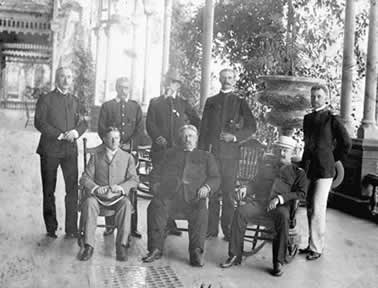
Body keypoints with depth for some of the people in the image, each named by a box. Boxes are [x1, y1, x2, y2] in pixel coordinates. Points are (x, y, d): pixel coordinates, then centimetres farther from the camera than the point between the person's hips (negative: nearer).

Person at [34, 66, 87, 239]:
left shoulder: (75, 101, 16)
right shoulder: (46, 99, 4)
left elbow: (83, 123, 13)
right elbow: (39, 122, -6)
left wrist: (76, 132, -10)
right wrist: (59, 135, -14)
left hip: (70, 149, 3)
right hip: (50, 149, -2)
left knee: (73, 189, -3)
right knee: (49, 191, 5)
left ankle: (71, 229, 3)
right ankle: (51, 228, 16)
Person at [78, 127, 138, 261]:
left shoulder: (127, 157, 14)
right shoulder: (96, 157, 15)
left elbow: (134, 179, 5)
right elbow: (85, 178, 6)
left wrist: (121, 187, -16)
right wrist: (95, 188, -16)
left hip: (118, 197, 0)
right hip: (98, 195, 1)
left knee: (126, 204, -34)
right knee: (89, 203, -33)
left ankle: (121, 246, -32)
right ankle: (88, 246, -30)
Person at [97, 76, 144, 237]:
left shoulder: (135, 107, 15)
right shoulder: (107, 106, 11)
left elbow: (140, 130, 7)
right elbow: (101, 129, 4)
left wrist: (130, 144, -9)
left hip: (130, 151, 1)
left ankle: (132, 226, 2)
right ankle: (110, 225, 7)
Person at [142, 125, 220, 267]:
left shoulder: (206, 157, 27)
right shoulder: (170, 153, 31)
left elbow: (215, 178, 16)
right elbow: (159, 174, 23)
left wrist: (207, 187, -7)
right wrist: (157, 185, 1)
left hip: (193, 196, -1)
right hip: (169, 193, 1)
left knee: (201, 212, -33)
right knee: (155, 207, -30)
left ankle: (196, 252, -30)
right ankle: (155, 248, -24)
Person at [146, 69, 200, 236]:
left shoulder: (183, 104, 15)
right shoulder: (155, 102, 12)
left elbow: (197, 122, 18)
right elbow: (150, 124, 4)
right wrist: (157, 137, -13)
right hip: (160, 149, -1)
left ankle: (171, 224, 2)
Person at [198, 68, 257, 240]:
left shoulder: (240, 102, 10)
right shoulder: (211, 101, 17)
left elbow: (251, 126, 6)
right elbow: (203, 128, 14)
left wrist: (235, 136, -9)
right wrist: (202, 151, 6)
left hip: (229, 152, -2)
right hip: (211, 150, 2)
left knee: (228, 192, -2)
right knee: (212, 191, 3)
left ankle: (228, 230, 5)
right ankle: (211, 228, 9)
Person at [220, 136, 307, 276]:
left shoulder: (297, 171, 14)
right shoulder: (266, 165, 26)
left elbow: (301, 193, 3)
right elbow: (256, 183, 28)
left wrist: (280, 198, -12)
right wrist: (245, 189, 4)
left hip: (280, 205, -3)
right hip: (258, 200, 3)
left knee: (283, 217, -38)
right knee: (240, 212, -27)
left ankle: (278, 262, -29)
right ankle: (235, 255, -21)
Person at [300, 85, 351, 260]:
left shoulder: (332, 120, -5)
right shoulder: (307, 119, 13)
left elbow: (346, 144, 1)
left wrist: (333, 160, 6)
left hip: (323, 170, -6)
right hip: (308, 169, 6)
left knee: (317, 210, -5)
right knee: (310, 209, 11)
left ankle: (317, 248, 4)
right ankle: (313, 243, 22)